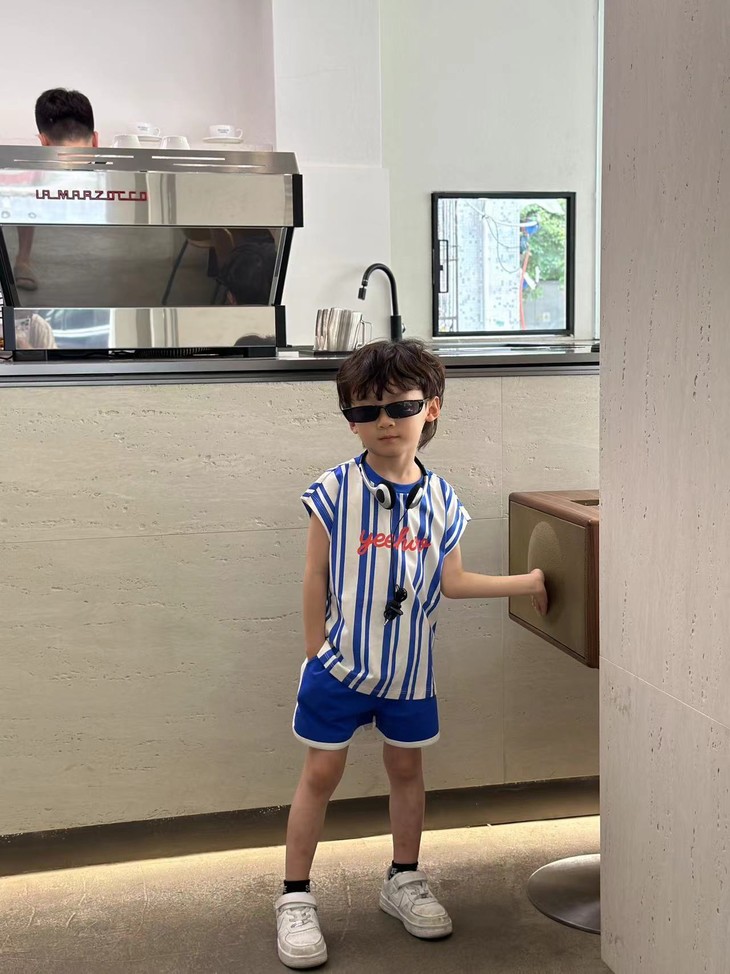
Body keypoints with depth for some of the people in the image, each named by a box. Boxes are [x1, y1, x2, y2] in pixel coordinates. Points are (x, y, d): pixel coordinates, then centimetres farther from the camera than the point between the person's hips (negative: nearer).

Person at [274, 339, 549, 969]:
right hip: (341, 664, -3)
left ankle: (404, 880, 37)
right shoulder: (336, 492, -12)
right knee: (322, 772, 5)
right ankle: (295, 897, 19)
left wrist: (526, 583, 6)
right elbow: (317, 579, -5)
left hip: (410, 668, 3)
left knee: (407, 768, 17)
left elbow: (451, 581, 4)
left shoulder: (440, 499, -2)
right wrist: (318, 650, -3)